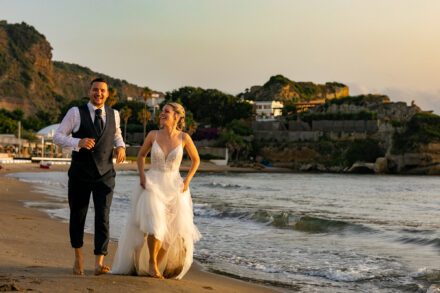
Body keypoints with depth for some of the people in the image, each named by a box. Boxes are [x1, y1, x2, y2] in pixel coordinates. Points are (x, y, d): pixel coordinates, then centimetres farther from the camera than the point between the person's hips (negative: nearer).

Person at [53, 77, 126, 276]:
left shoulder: (114, 115, 7)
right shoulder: (76, 113, -4)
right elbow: (58, 137, -6)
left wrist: (120, 146, 3)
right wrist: (78, 142, -24)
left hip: (105, 175, 1)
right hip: (80, 175, -1)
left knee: (102, 218, -11)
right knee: (77, 217, 10)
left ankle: (99, 263, -13)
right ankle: (78, 256, 32)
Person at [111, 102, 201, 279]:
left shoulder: (184, 138, -5)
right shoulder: (153, 135, -3)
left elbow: (196, 159, 8)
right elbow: (141, 155, 12)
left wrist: (187, 181, -1)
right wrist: (141, 175, -2)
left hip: (174, 187, 1)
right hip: (152, 184, -1)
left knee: (173, 230, -1)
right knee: (155, 225, -20)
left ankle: (160, 264, 22)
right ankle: (152, 262, 0)